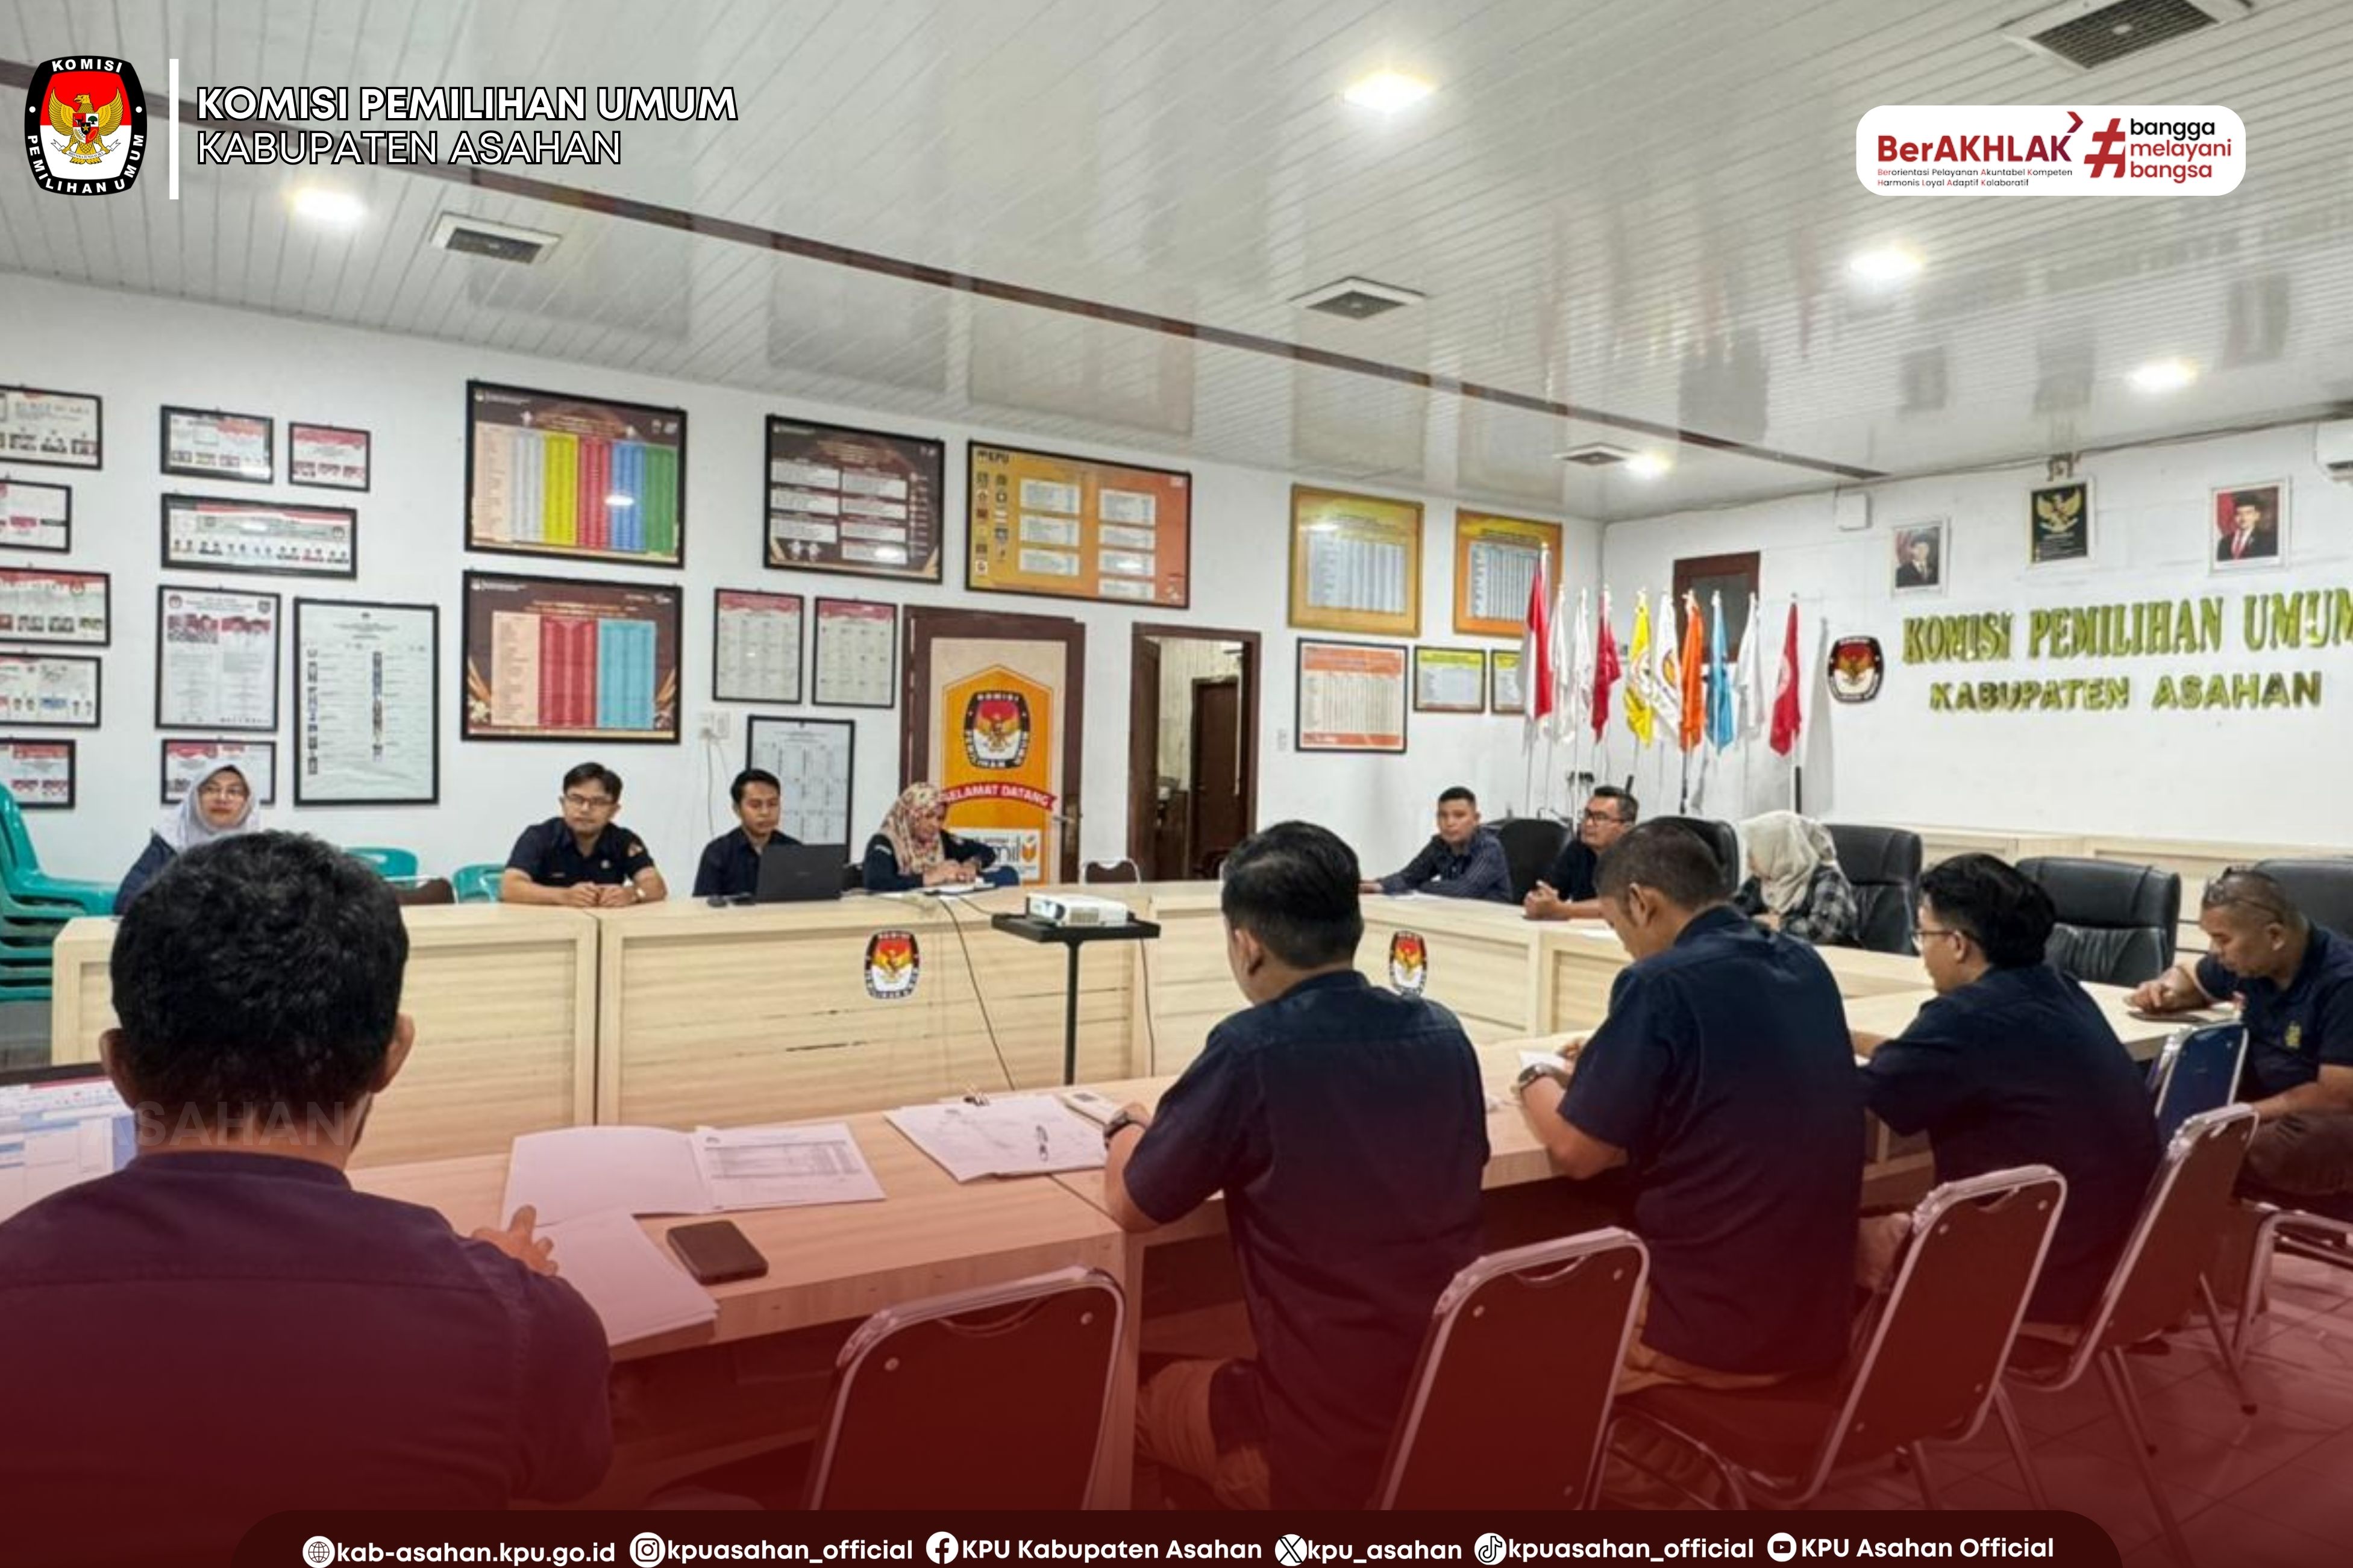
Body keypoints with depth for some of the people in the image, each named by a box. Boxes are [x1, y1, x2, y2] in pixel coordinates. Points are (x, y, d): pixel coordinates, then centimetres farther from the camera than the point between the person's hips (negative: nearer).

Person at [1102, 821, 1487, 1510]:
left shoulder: (1253, 1049, -20)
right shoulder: (1443, 1034, -3)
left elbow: (1129, 1206, -7)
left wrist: (1130, 1127, 13)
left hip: (1327, 1450, -6)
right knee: (1217, 1373, 31)